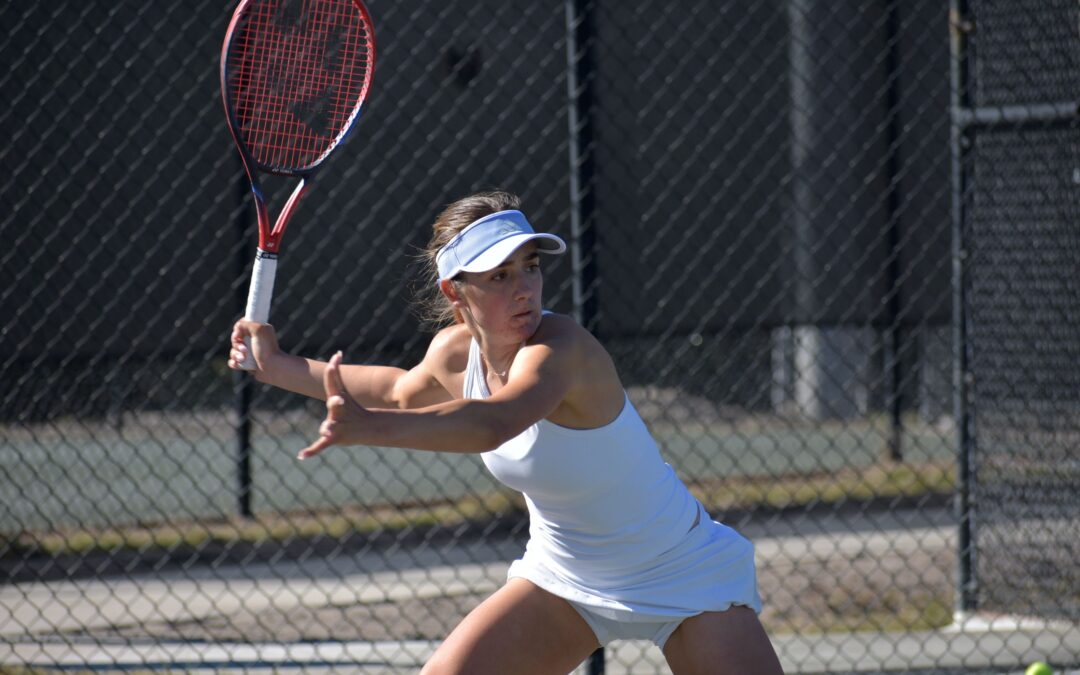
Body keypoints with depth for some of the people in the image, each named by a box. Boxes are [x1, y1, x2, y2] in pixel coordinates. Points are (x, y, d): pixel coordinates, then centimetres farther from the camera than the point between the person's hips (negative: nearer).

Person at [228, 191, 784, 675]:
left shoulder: (560, 347, -32)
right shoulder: (456, 352, -9)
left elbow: (493, 423, -54)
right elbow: (402, 392, 18)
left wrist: (371, 427, -68)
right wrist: (281, 367, 16)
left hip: (684, 579, -6)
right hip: (562, 576, 6)